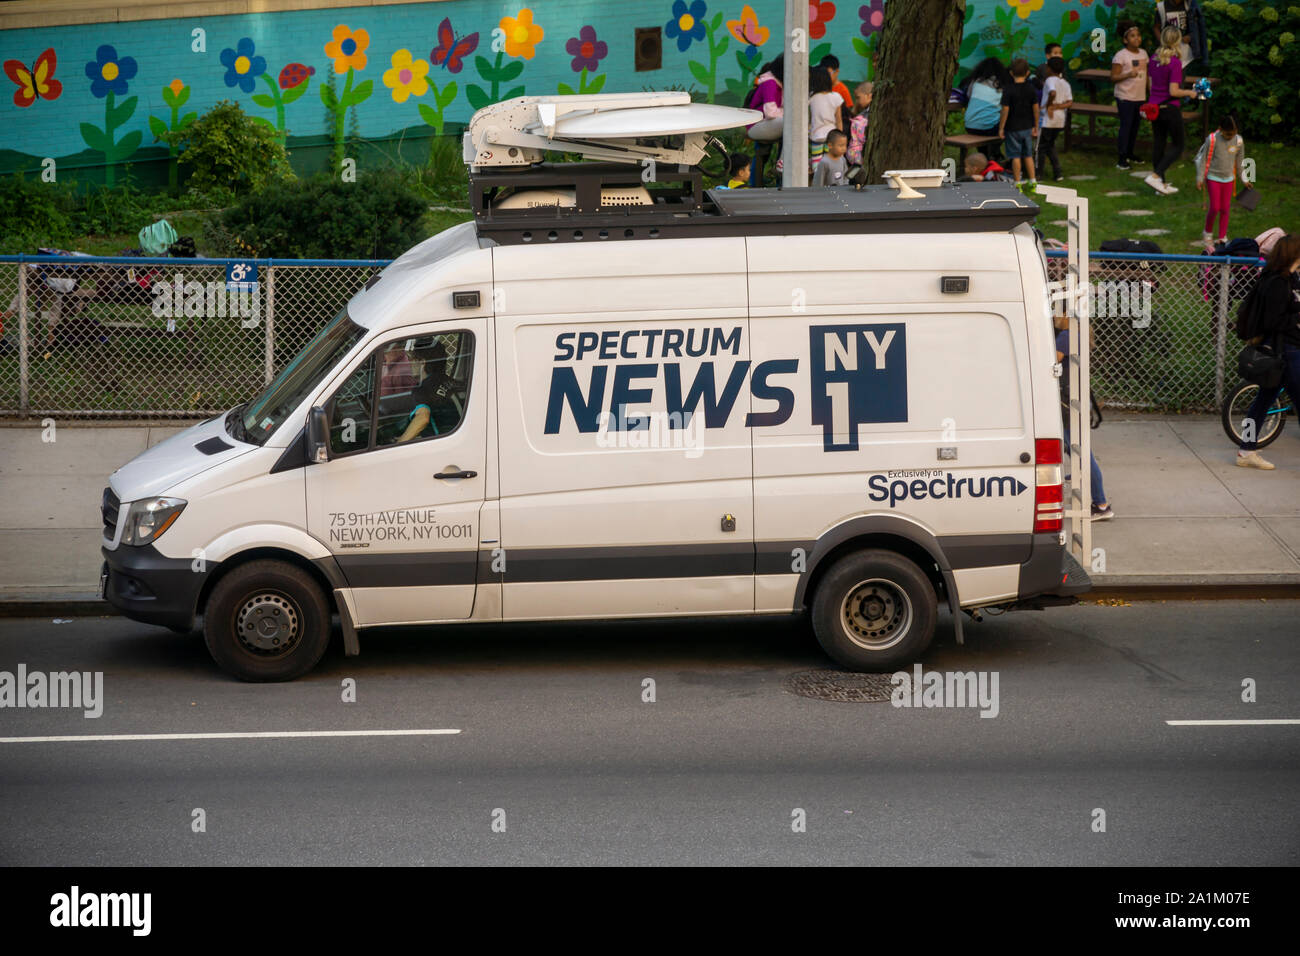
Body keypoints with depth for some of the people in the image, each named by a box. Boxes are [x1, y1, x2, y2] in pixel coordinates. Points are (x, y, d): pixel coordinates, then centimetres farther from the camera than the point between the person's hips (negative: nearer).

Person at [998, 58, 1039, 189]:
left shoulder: (1008, 90, -15)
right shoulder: (1030, 88, -3)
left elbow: (1005, 110, -16)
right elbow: (1035, 108, 2)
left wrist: (1001, 128, -7)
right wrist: (1036, 126, 13)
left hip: (1013, 128, -4)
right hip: (1027, 127, 4)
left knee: (1016, 156, 3)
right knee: (1028, 155, 15)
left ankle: (1017, 183, 7)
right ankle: (1033, 181, 17)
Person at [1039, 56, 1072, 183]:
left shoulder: (1050, 80, -10)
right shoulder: (1065, 84, 11)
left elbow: (1053, 93, -32)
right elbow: (1070, 102, -2)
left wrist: (1049, 105, -17)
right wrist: (1056, 106, -9)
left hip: (1048, 119, -7)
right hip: (1060, 120, 7)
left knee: (1041, 145, 3)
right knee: (1050, 145, 19)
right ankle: (1057, 173, 12)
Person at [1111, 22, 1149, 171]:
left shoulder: (1143, 53, 8)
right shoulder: (1121, 55, -13)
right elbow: (1113, 77, -14)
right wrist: (1128, 75, -29)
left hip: (1139, 97, 7)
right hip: (1125, 97, -7)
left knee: (1135, 125, 14)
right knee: (1126, 125, -7)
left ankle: (1130, 153, 28)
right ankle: (1122, 159, -4)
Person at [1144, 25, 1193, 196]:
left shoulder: (1154, 59, 2)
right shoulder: (1175, 63, -18)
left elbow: (1150, 84, 9)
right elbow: (1173, 91, -19)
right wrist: (1190, 92, -3)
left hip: (1154, 106, 7)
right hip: (1171, 108, -7)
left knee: (1159, 144, 13)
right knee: (1177, 146, 6)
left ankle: (1162, 184, 18)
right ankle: (1155, 176, -8)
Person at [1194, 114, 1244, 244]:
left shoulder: (1238, 141, -5)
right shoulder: (1212, 139, -16)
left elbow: (1240, 161, 8)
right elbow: (1204, 159, -8)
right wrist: (1200, 178, -7)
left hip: (1228, 179, 3)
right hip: (1213, 178, -3)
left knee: (1225, 209, 5)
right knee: (1214, 208, -5)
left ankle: (1222, 237, 15)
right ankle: (1208, 232, 20)